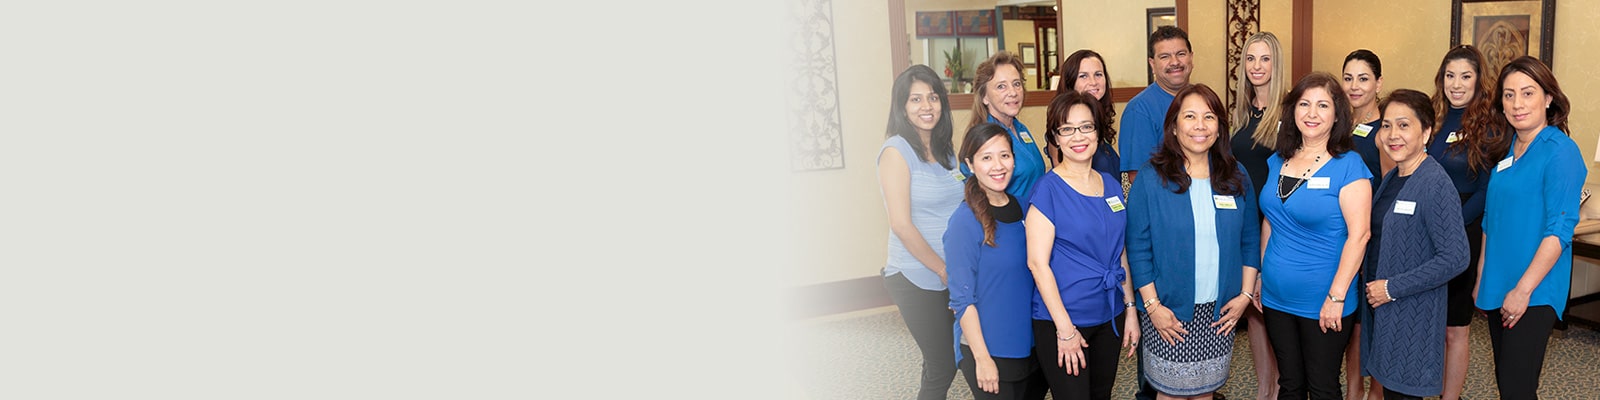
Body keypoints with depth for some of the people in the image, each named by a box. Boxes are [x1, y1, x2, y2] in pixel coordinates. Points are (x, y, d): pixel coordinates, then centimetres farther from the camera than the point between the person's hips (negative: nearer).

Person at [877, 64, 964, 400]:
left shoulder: (945, 149, 10)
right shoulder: (897, 151, -11)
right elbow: (901, 224, -16)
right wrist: (943, 270, -12)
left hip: (954, 274, 6)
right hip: (917, 278, -6)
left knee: (942, 363, 12)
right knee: (941, 367, 2)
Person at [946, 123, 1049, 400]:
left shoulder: (1021, 207, 3)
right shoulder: (965, 221, -17)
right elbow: (962, 299, -15)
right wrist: (982, 359, -16)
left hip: (1032, 344, 6)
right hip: (989, 351, -6)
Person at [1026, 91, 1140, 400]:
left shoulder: (1110, 185, 7)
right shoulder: (1048, 189, -11)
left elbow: (1119, 253, 14)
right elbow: (1037, 262, -15)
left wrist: (1130, 308, 10)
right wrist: (1065, 328, -16)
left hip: (1110, 316, 6)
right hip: (1061, 321, -6)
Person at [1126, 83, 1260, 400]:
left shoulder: (1236, 176, 4)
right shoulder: (1151, 178, -8)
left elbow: (1250, 240, 8)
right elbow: (1138, 247, -9)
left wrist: (1245, 294, 1)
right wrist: (1152, 305, -12)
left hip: (1220, 313, 3)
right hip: (1169, 313, -3)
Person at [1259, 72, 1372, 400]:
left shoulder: (1348, 166, -12)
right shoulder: (1278, 161, 5)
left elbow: (1358, 235, -17)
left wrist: (1336, 297, -19)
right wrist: (1260, 274, 10)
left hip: (1322, 305, -5)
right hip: (1277, 298, 5)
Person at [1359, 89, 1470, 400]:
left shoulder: (1436, 184, -15)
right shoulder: (1390, 180, 10)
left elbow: (1455, 258, -20)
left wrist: (1392, 288, -18)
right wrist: (1371, 283, 8)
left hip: (1413, 314, -7)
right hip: (1380, 307, 7)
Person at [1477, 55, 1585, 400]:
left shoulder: (1560, 152, -11)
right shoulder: (1507, 150, 11)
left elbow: (1559, 230, -16)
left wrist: (1523, 290, -19)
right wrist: (1481, 279, 15)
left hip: (1534, 293, -7)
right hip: (1498, 289, 7)